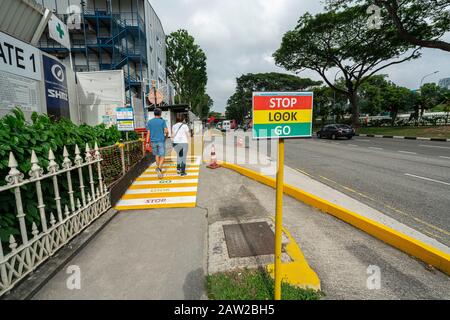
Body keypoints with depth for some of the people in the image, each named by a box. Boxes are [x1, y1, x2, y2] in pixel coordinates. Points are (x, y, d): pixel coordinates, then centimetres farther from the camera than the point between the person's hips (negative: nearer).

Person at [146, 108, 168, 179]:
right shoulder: (162, 121, -5)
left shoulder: (149, 122, 4)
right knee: (162, 156, -1)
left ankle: (159, 169, 28)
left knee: (157, 155, 20)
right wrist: (167, 134, 12)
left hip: (153, 141, 3)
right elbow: (166, 131, -11)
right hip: (161, 141, -3)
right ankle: (159, 168, -24)